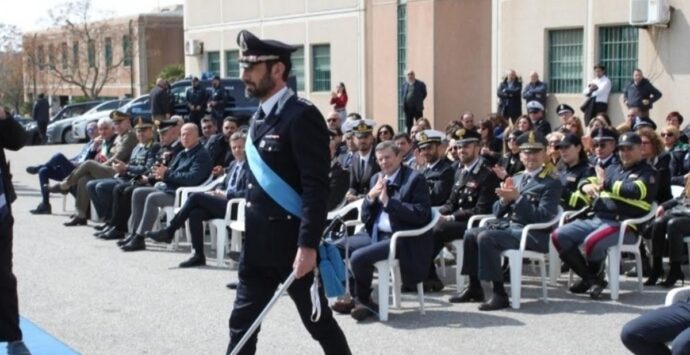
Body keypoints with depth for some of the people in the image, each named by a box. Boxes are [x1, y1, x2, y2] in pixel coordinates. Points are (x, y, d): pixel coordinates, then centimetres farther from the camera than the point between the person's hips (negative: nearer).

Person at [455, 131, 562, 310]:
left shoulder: (551, 183, -3)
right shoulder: (516, 178, 18)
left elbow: (543, 217, -16)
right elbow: (498, 212, 16)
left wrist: (518, 198, -20)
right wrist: (505, 199, -7)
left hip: (532, 234, -8)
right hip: (507, 225, 8)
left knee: (485, 238, -28)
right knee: (471, 234, -10)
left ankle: (499, 294, -24)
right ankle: (474, 288, -1)